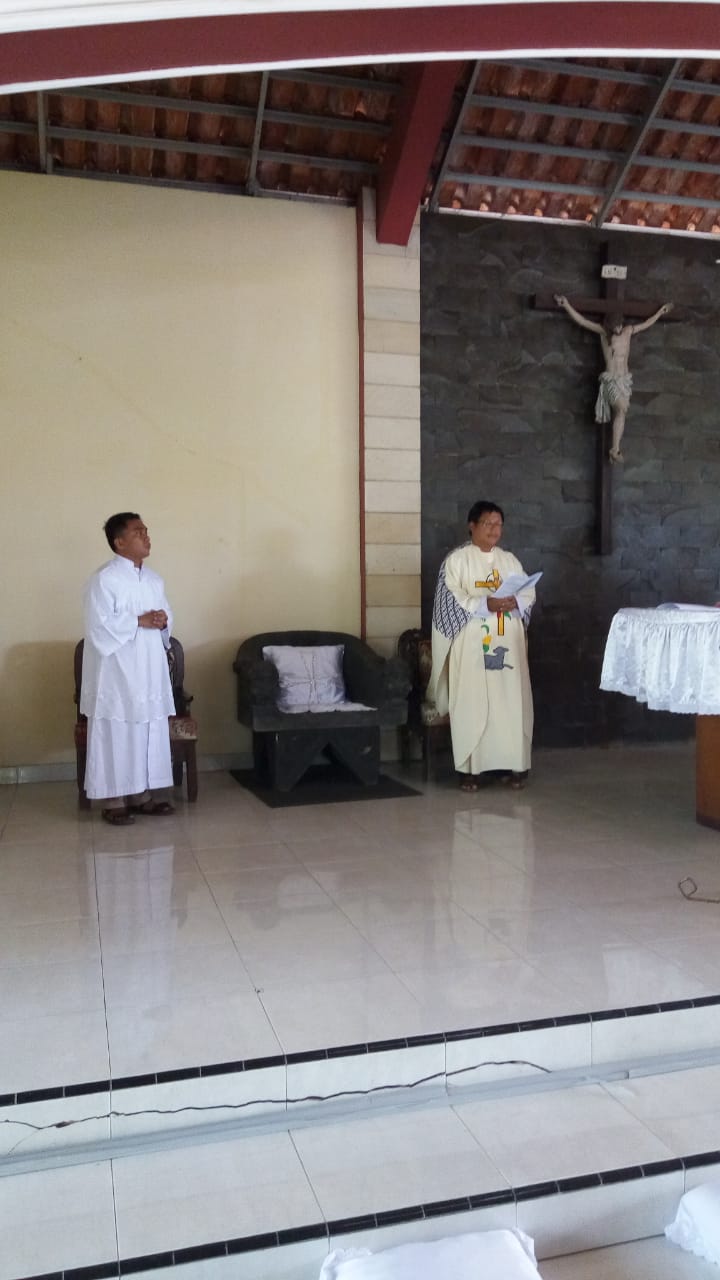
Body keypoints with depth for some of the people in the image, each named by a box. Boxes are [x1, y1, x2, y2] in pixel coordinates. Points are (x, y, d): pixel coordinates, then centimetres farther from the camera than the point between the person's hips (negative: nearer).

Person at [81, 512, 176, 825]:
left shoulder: (154, 579, 12)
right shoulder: (104, 579, -11)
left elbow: (164, 616, 18)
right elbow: (99, 625, -17)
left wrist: (162, 623, -5)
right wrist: (139, 621, -18)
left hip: (150, 670, 7)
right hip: (117, 672, -7)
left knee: (150, 733, 11)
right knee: (117, 736, -1)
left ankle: (142, 793, 22)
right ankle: (114, 800, 9)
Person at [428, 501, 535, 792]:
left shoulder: (510, 560, 15)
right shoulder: (456, 559, 0)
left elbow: (529, 593, 10)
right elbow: (451, 599, -10)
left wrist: (514, 602, -13)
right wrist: (486, 603, -22)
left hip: (508, 643, 4)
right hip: (471, 645, -4)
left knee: (511, 702, 2)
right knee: (472, 704, -5)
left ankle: (515, 764, 10)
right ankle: (470, 767, 1)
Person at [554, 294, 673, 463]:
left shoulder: (628, 331, 12)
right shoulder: (603, 332, 1)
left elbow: (647, 324, 28)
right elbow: (581, 320, -2)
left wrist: (661, 311, 36)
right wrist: (566, 304, -7)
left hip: (625, 379, 5)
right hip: (610, 379, -5)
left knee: (621, 413, -6)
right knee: (622, 409, -25)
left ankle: (614, 450, -7)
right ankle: (615, 449, -26)